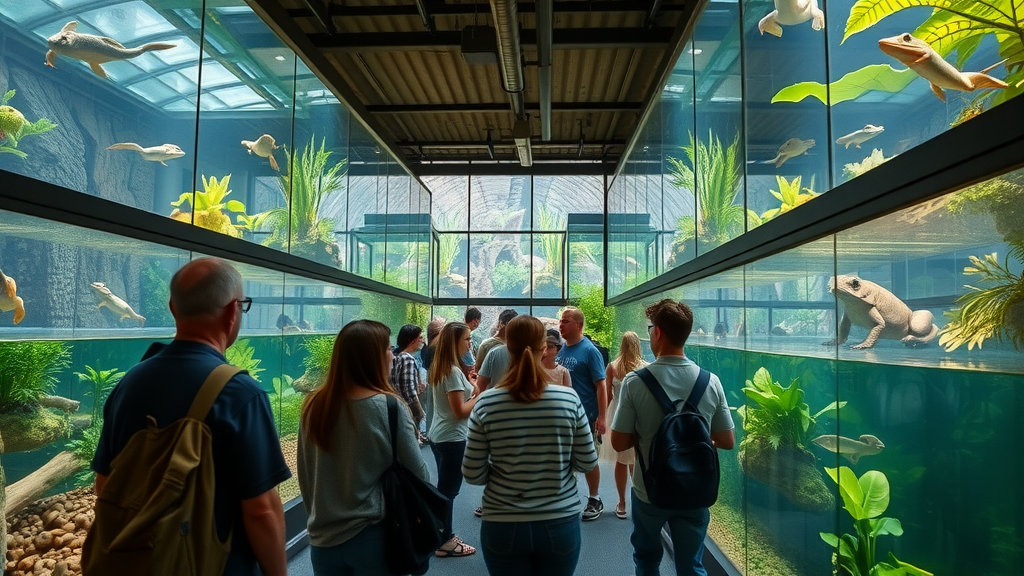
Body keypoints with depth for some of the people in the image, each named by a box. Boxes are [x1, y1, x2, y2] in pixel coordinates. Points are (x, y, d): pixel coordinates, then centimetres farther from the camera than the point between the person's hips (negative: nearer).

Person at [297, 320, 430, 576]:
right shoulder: (389, 407, -18)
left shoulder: (313, 407, -6)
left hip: (324, 538, 4)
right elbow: (418, 475, -10)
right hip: (374, 537, -3)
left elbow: (305, 477, 5)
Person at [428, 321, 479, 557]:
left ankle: (444, 535, 29)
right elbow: (460, 411, -21)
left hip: (439, 435, 9)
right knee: (449, 490, 3)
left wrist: (471, 391, 4)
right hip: (452, 438, -9)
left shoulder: (439, 368, 8)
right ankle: (445, 542, 16)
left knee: (444, 488, 18)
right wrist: (480, 396, -10)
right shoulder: (453, 371, -21)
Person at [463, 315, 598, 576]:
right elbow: (588, 463, -3)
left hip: (503, 527, 0)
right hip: (560, 524, 1)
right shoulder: (569, 398, -12)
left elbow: (472, 474, -7)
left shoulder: (485, 403, -12)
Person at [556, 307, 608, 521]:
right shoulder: (559, 351, 4)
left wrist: (601, 417, -20)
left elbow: (600, 386, -14)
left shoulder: (589, 351, -13)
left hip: (585, 415, -6)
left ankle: (595, 501, 25)